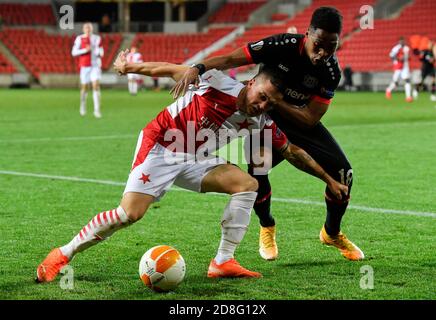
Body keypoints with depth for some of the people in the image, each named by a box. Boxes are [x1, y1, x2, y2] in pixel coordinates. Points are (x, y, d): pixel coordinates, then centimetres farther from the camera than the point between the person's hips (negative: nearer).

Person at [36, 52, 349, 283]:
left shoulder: (261, 122, 0)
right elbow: (176, 71, -12)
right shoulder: (223, 86, -19)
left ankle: (223, 262, -7)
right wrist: (132, 67, -8)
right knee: (129, 214, -20)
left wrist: (329, 179, 14)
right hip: (160, 146, -7)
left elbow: (293, 152, 10)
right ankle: (63, 254, -5)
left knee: (248, 184, -9)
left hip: (193, 160, 7)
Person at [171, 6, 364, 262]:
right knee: (256, 169, -27)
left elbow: (309, 119, -22)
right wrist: (198, 68, -46)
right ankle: (267, 229, 6)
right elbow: (231, 60, -28)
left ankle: (332, 233, 19)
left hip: (301, 123, 2)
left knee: (343, 171, -10)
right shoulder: (283, 46, -29)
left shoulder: (331, 71, -22)